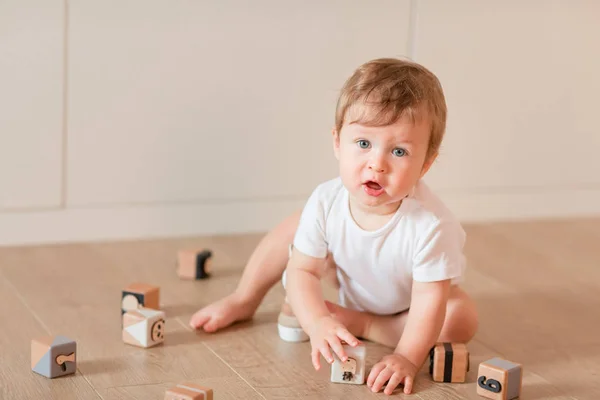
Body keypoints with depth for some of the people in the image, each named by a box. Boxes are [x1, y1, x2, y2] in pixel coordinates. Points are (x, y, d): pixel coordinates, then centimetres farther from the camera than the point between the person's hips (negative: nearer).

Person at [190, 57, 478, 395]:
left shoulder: (430, 224, -43)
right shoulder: (326, 202, -32)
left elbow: (430, 298, -36)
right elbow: (303, 270, -24)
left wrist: (407, 358, -45)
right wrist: (318, 323, -41)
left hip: (405, 301, -3)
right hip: (352, 288, 3)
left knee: (463, 322, -28)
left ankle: (363, 324, -14)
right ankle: (244, 301, 12)